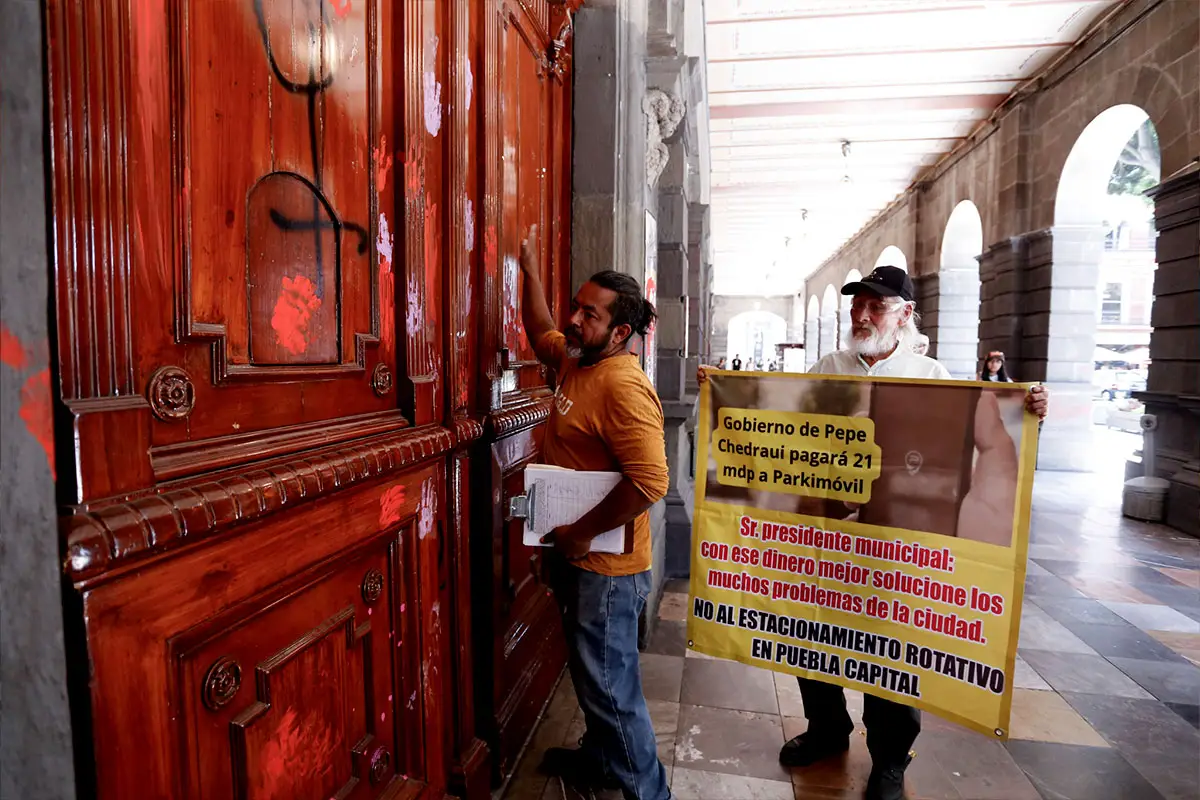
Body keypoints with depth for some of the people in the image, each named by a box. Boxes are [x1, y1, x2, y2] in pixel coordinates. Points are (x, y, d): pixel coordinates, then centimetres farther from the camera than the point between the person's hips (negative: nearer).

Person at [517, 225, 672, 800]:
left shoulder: (624, 386, -24)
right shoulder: (575, 360, 5)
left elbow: (649, 481, -31)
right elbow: (541, 334, 26)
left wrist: (581, 534, -23)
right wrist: (530, 269, 20)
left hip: (606, 564, -9)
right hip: (577, 556, 10)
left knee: (609, 684, 5)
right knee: (590, 672, 25)